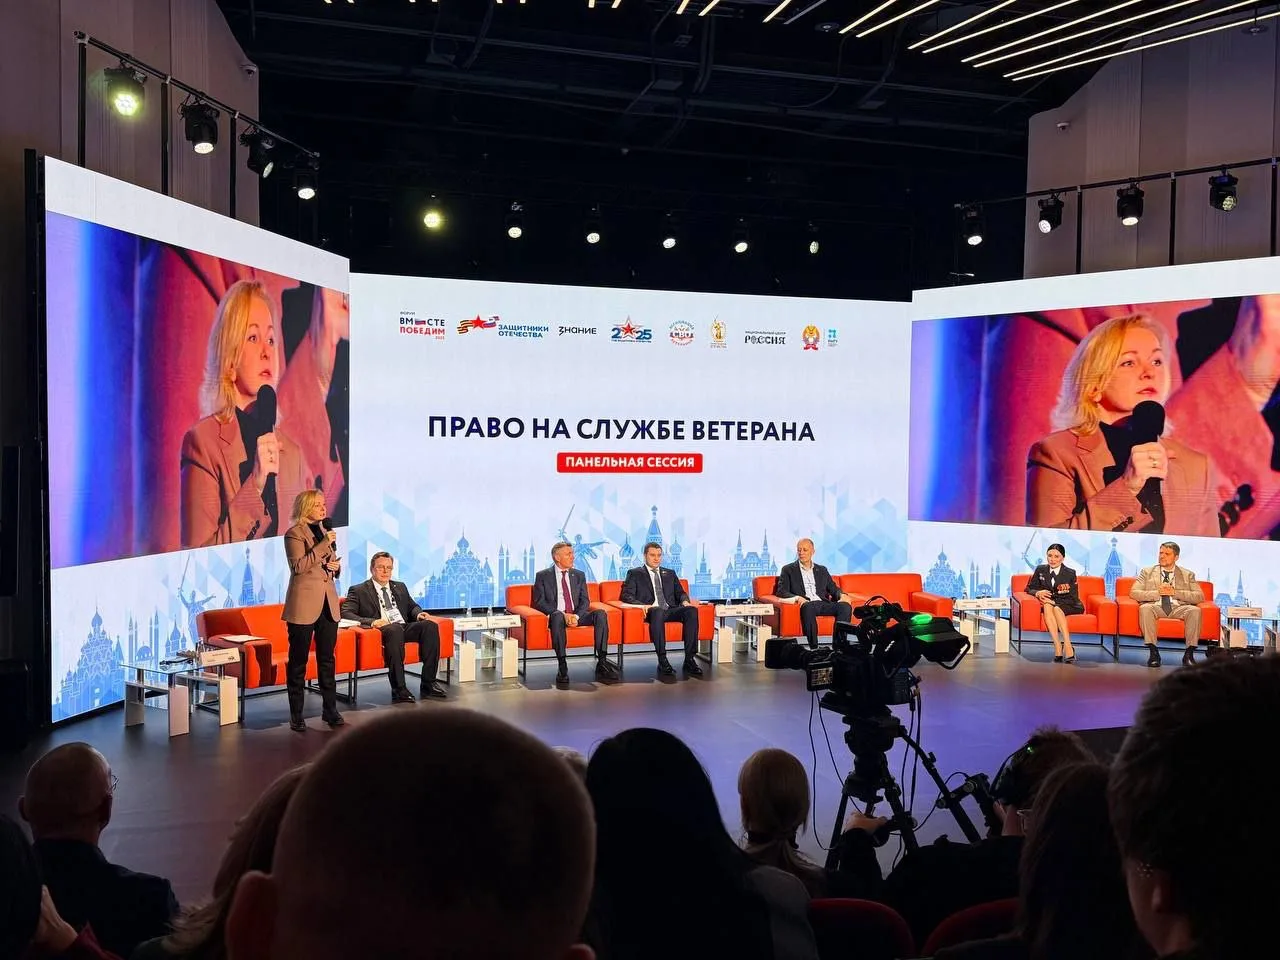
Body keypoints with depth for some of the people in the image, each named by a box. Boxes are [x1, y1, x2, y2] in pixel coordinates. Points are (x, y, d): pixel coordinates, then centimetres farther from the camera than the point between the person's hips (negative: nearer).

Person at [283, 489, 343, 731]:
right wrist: (324, 545, -20)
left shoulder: (323, 531, 15)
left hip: (328, 602, 6)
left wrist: (336, 566, 2)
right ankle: (296, 715, 8)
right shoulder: (294, 534, -6)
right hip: (304, 604, -6)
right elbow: (298, 566, -18)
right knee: (298, 661, 2)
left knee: (327, 659, 10)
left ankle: (330, 710, 16)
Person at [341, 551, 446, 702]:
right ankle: (399, 689, -39)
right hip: (383, 630, -5)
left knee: (430, 625, -25)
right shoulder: (359, 591, 11)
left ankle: (428, 683, -24)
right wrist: (371, 621, -20)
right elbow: (345, 613, -2)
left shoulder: (400, 587, 28)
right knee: (395, 629, -40)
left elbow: (412, 606, 31)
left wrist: (419, 614, 4)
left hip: (405, 628, 5)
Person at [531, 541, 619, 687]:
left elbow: (585, 601, 8)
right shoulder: (543, 576, 6)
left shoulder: (579, 575, 17)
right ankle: (562, 667, -39)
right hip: (557, 615, -3)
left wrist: (576, 616, -14)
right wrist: (563, 615, -16)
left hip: (577, 616, 4)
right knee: (557, 616, -39)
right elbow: (539, 602, -4)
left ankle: (602, 663, -29)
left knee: (601, 614, -25)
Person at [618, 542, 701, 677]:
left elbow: (680, 593, 22)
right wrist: (643, 605, -16)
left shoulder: (670, 574, 27)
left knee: (691, 611, -29)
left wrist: (685, 601, -3)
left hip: (671, 610, 4)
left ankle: (689, 659, -30)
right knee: (658, 611, -41)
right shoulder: (635, 574, 15)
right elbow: (626, 595, 3)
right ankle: (662, 661, -39)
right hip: (652, 611, -4)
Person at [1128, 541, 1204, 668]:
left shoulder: (1188, 575, 19)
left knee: (1195, 610, -32)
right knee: (1145, 608, -36)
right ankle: (1153, 652, -32)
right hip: (1156, 606, -1)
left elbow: (1200, 596, 5)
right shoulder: (1147, 572, 18)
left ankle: (1189, 653, -27)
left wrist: (1175, 592, -8)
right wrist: (1157, 593, -9)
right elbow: (1134, 593, 5)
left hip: (1179, 608, 1)